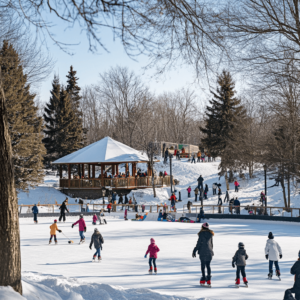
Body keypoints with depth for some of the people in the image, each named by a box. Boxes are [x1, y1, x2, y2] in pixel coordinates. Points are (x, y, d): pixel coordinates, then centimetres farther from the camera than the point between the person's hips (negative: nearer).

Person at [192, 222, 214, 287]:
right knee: (208, 265, 8)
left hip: (203, 252, -4)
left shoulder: (201, 234, -9)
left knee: (203, 265, 5)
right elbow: (211, 243, 13)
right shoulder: (210, 234, 7)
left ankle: (203, 279, 4)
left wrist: (194, 251, -3)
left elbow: (199, 243, -10)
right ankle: (208, 279, -2)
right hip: (209, 252, 4)